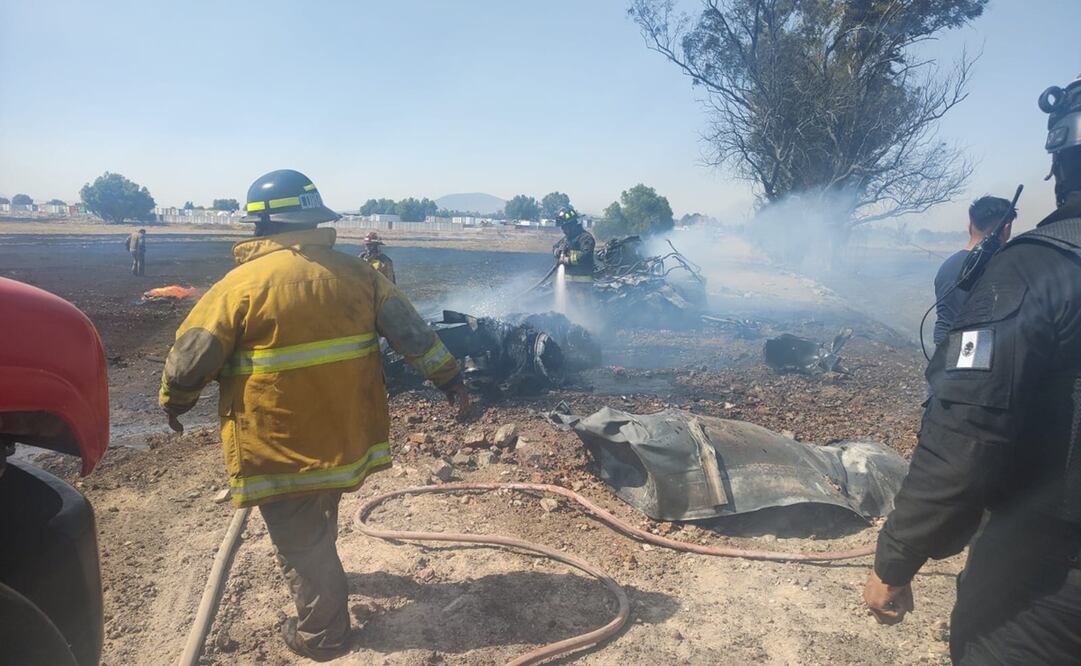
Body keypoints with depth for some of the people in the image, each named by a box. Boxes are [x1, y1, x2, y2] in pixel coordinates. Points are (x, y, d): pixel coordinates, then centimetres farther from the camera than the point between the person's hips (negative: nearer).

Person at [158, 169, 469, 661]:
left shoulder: (244, 283, -14)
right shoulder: (354, 272, 1)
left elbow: (191, 356, -8)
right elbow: (410, 330, 2)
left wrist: (174, 401, 11)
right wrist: (448, 377, 9)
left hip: (281, 447, -6)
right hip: (344, 433, 6)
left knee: (300, 541, 13)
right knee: (318, 525, 30)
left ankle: (321, 634, 28)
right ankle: (320, 579, 54)